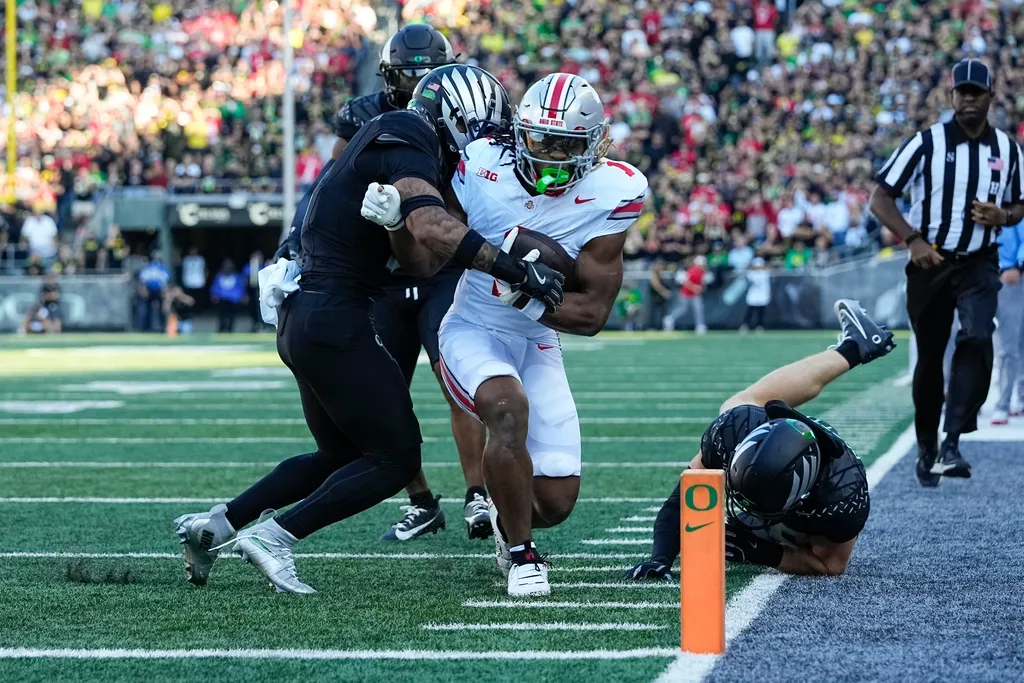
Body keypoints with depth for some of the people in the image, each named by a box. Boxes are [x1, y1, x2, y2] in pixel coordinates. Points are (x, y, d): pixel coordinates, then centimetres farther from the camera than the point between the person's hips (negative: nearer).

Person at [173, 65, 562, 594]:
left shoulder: (385, 143, 17)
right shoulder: (406, 140, -12)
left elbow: (421, 264, 9)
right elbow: (430, 228, -32)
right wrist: (517, 270, -29)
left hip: (301, 317, 10)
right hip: (334, 321, -10)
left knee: (341, 457, 22)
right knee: (395, 459, -1)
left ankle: (212, 526, 21)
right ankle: (274, 537, -3)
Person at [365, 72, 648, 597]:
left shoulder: (612, 194, -14)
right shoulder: (482, 167, -18)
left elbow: (592, 314, -13)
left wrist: (526, 295, -29)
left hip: (537, 344, 3)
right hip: (473, 332, -3)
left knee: (556, 502, -2)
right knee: (509, 408, -35)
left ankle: (508, 520, 37)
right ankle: (521, 554, -16)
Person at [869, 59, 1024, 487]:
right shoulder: (925, 143, -5)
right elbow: (880, 198, -4)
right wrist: (912, 240, -16)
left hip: (979, 264, 1)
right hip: (930, 263, -1)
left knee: (977, 339, -23)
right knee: (929, 358, 7)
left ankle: (951, 445, -23)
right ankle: (926, 449, 24)